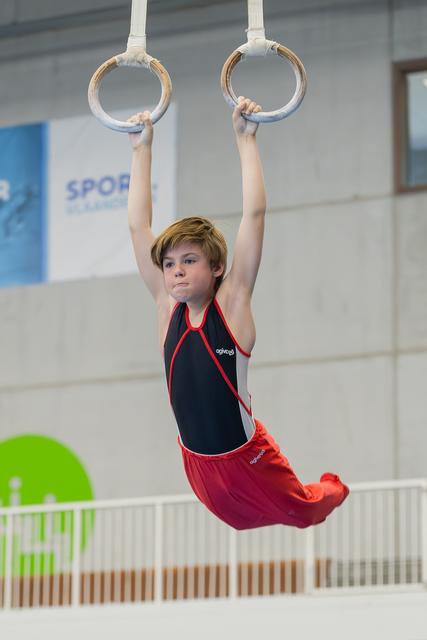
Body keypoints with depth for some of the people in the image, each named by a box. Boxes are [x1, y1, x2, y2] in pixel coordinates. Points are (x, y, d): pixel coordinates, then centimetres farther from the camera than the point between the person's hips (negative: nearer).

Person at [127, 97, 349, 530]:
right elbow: (138, 226, -4)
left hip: (245, 457, -4)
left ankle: (331, 488, 47)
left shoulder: (231, 305, -14)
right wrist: (141, 150, -4)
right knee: (243, 520, 23)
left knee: (302, 511, 15)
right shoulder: (168, 308, -5)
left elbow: (254, 214, -20)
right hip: (197, 462, 4)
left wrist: (245, 140, -20)